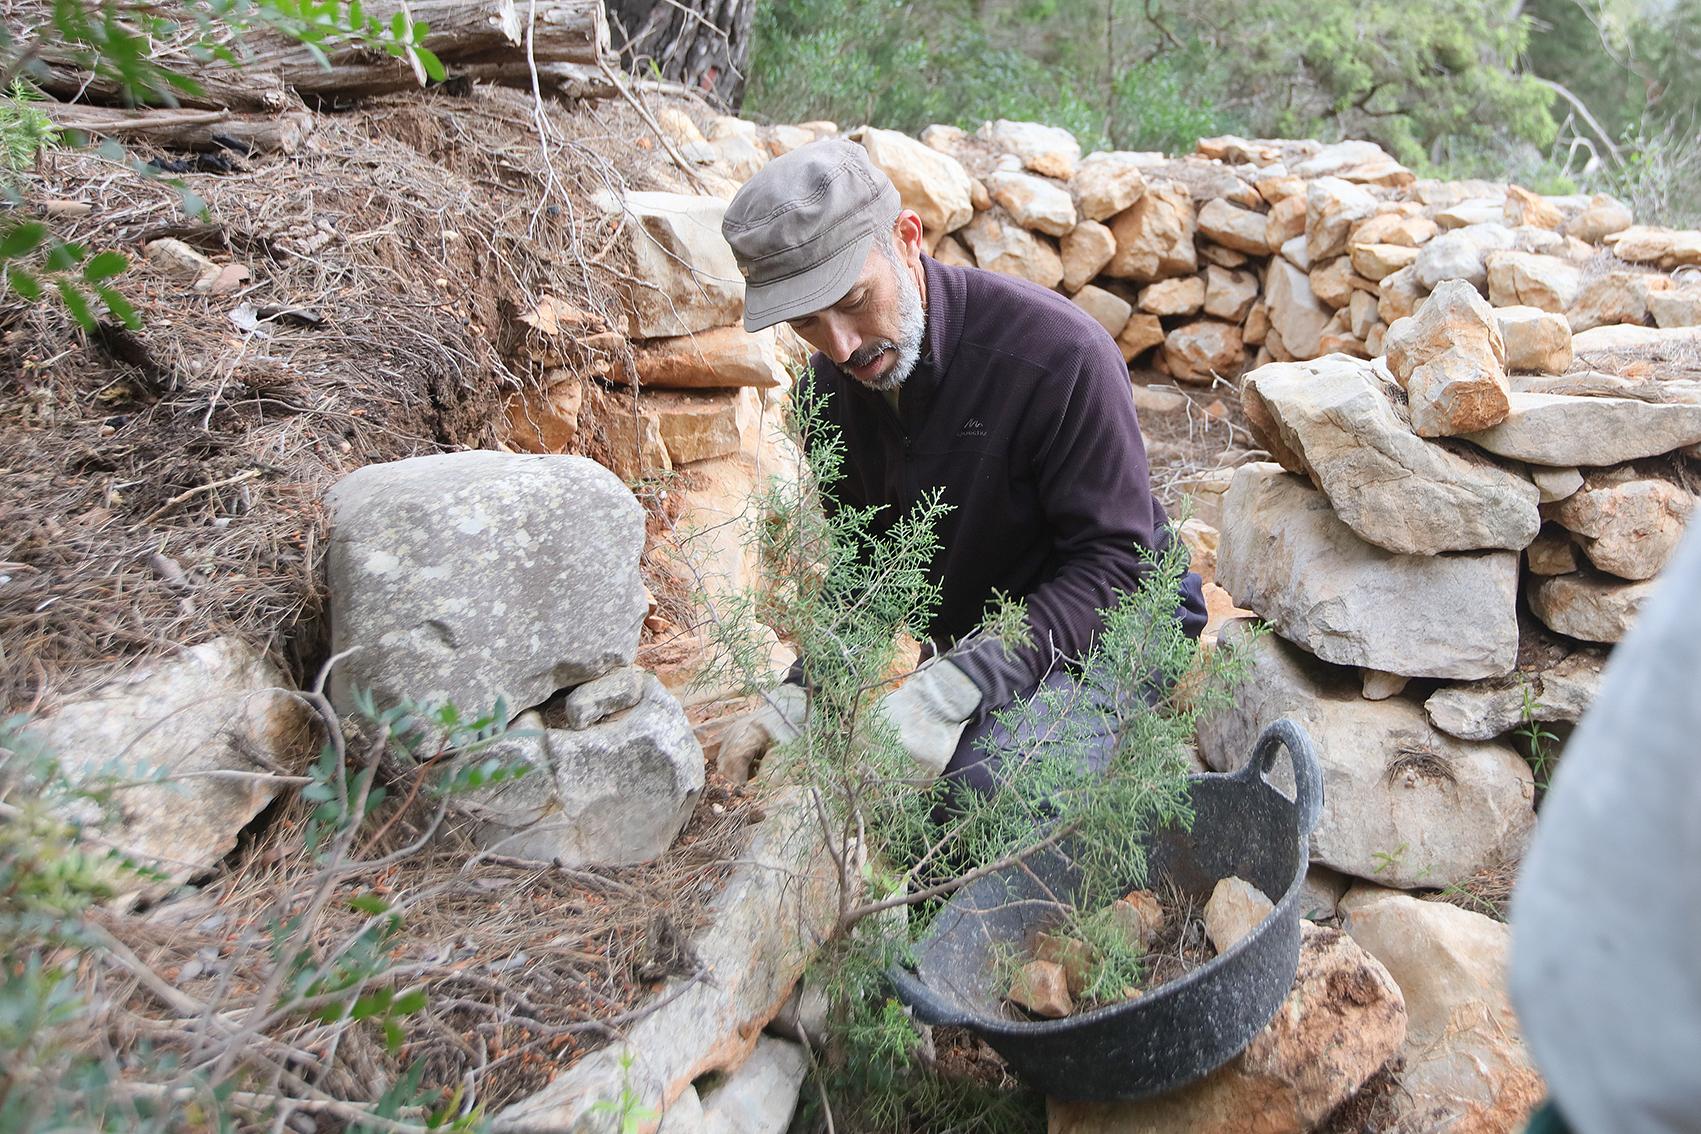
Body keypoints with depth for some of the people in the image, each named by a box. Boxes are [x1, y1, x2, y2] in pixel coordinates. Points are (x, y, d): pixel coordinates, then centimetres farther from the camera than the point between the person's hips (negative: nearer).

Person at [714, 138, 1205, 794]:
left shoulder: (1058, 351, -25)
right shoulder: (831, 389, -3)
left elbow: (1114, 563, -24)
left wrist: (956, 688, -35)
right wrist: (801, 697, -9)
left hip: (1110, 619, -6)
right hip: (971, 641, 7)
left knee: (983, 773, -33)